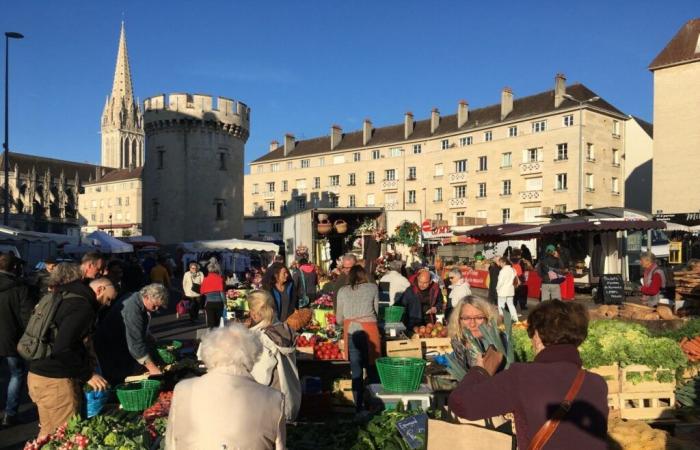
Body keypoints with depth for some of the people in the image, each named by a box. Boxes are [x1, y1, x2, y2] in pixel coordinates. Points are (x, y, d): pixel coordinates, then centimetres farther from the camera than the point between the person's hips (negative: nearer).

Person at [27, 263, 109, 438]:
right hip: (55, 382, -9)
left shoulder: (56, 299, 11)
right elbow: (62, 349, -25)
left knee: (48, 433, 20)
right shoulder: (82, 306, -16)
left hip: (38, 375, 9)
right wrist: (88, 375, -15)